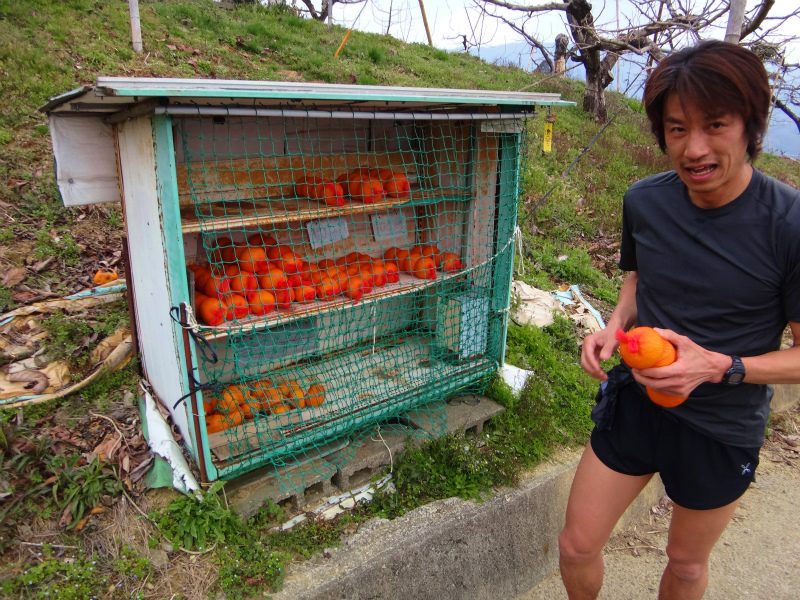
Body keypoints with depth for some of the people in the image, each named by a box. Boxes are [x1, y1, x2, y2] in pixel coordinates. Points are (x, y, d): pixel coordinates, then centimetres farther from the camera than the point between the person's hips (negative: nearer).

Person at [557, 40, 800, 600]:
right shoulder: (644, 199, -9)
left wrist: (719, 366, -29)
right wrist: (615, 325, -9)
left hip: (720, 430, -3)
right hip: (633, 402, 3)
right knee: (576, 547, 13)